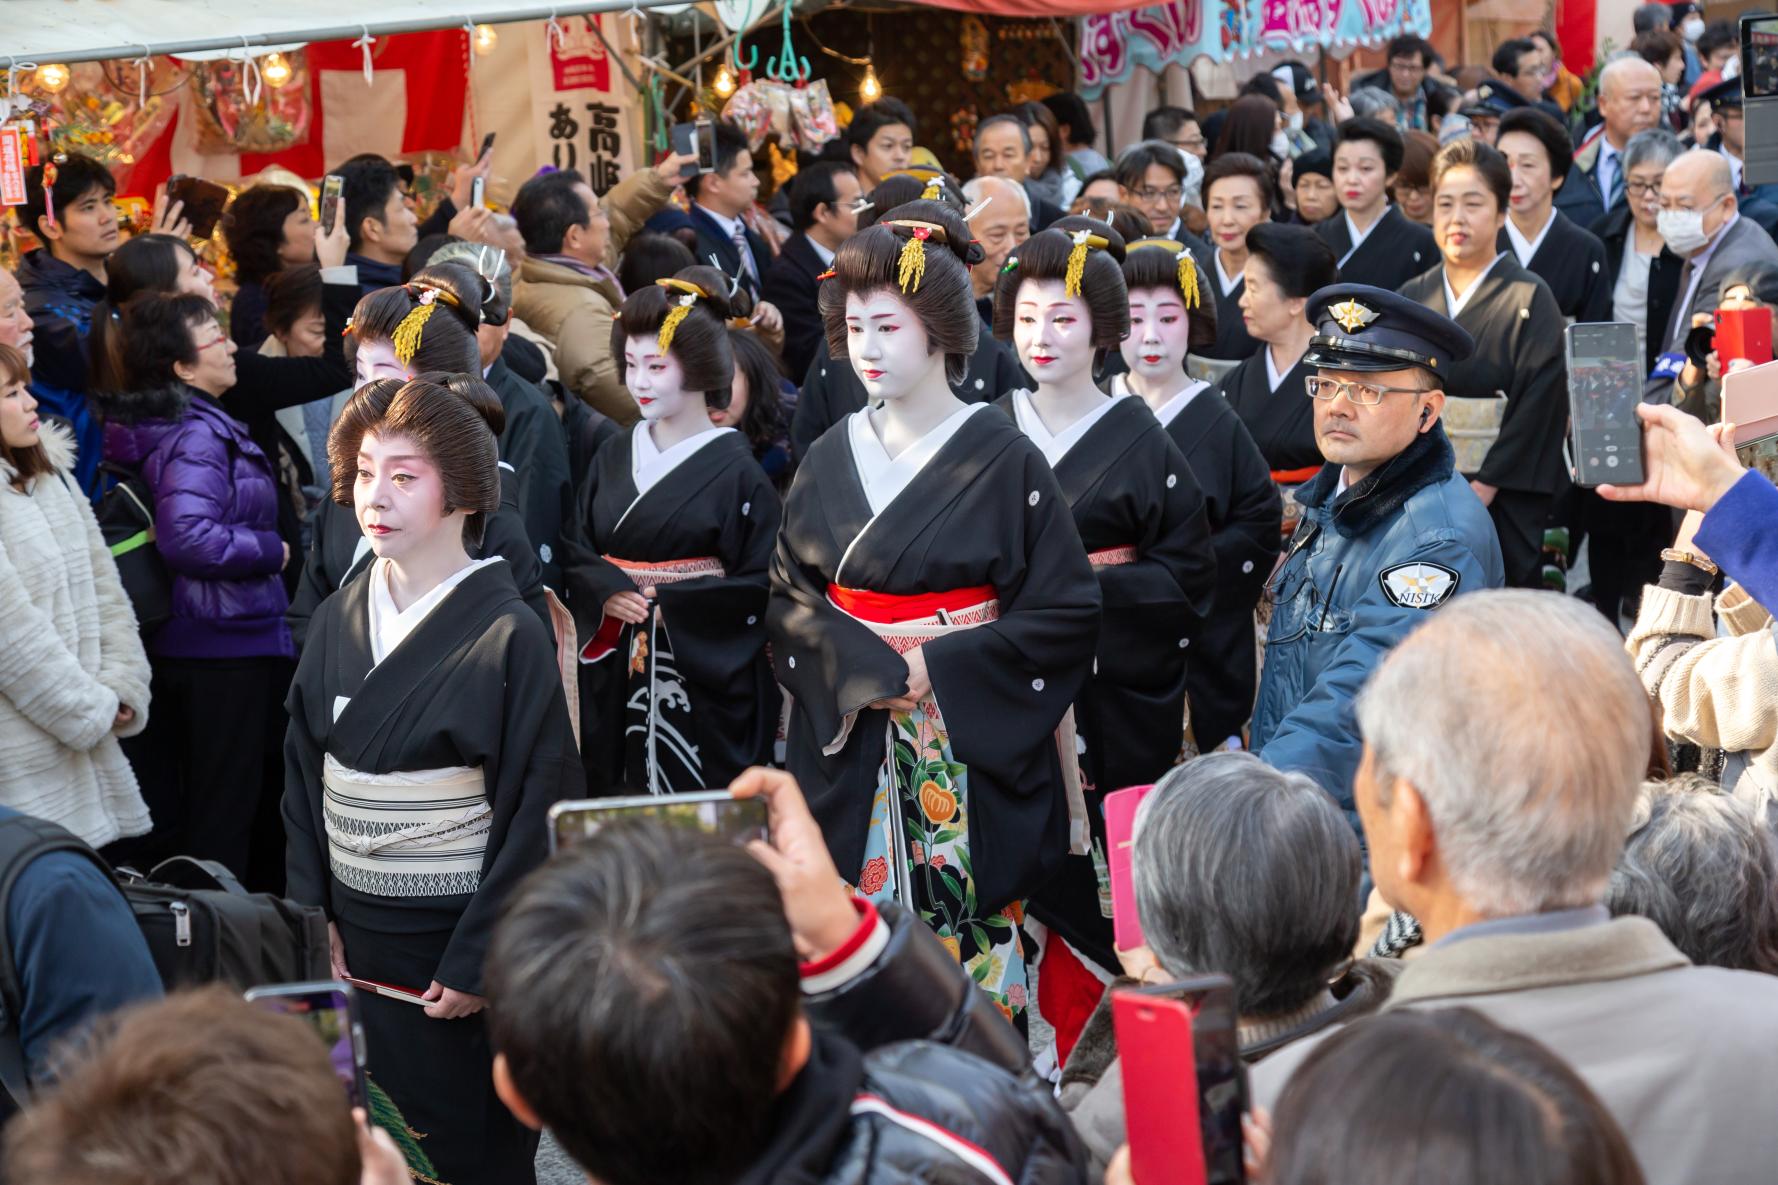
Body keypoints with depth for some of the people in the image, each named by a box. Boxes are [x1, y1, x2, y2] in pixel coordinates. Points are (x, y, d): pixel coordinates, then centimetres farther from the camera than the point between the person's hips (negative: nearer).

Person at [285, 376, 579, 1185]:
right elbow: (303, 774, 11)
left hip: (456, 937, -5)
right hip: (354, 936, 5)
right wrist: (313, 911, 2)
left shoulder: (509, 637, -14)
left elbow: (537, 807, -14)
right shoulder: (339, 621, 3)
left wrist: (478, 959, -14)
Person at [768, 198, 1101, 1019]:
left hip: (970, 753, -3)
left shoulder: (1003, 460, -4)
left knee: (964, 948, -3)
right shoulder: (830, 460, 9)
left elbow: (1066, 614, -7)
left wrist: (937, 668, -14)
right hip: (846, 744, 3)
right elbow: (788, 598, 5)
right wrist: (869, 668, -13)